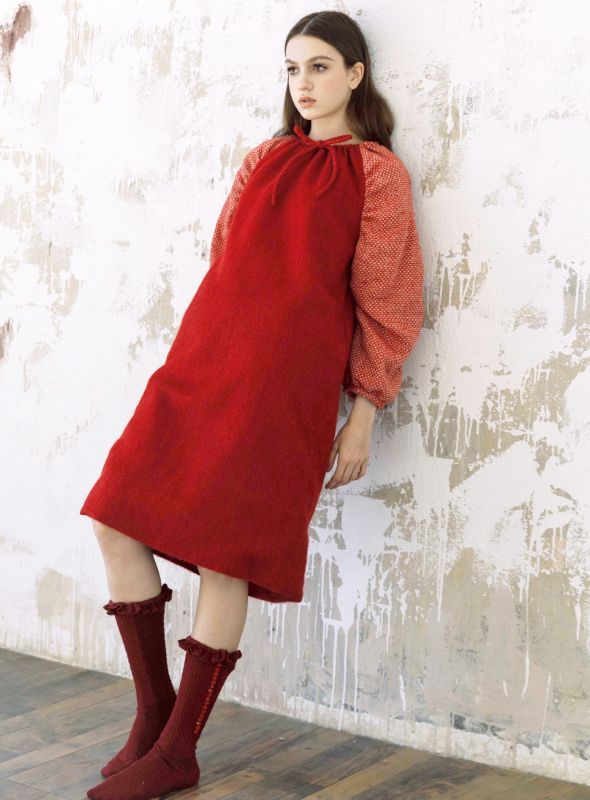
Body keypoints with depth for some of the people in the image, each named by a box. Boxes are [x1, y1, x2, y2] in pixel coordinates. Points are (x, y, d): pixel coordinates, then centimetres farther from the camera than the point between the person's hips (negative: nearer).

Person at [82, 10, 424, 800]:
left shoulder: (377, 173, 4)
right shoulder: (262, 162, 19)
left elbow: (384, 301, 1)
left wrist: (363, 415, -3)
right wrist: (201, 360, 16)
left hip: (286, 379, -6)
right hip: (202, 361, 6)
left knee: (223, 553, -7)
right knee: (116, 519, -1)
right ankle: (154, 711, 13)